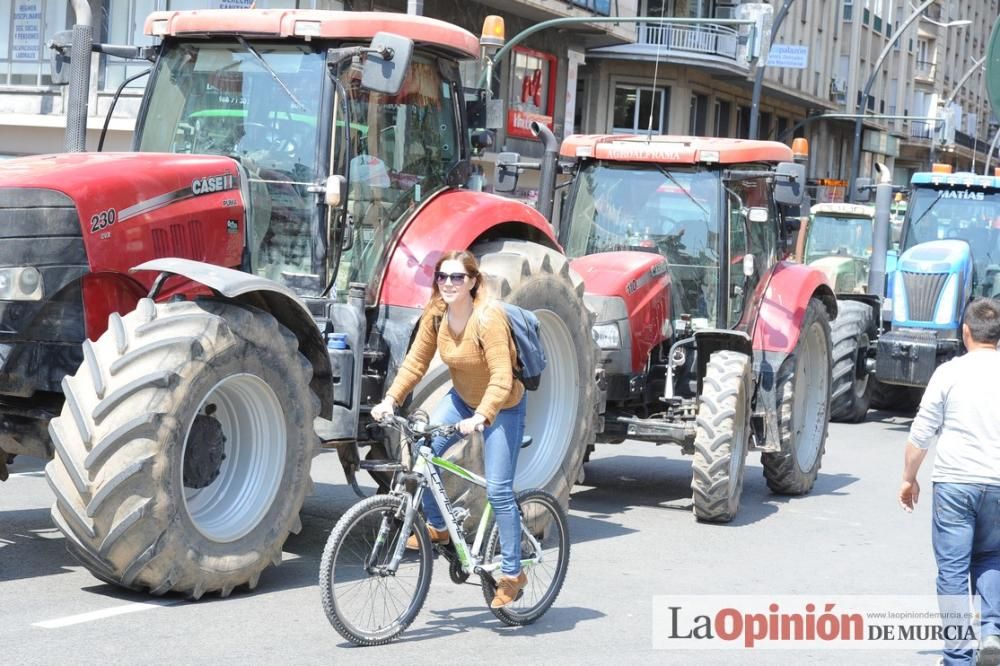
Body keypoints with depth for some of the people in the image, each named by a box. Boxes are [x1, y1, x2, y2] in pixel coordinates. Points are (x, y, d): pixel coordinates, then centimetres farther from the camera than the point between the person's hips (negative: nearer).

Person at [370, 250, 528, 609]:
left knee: (498, 490, -8)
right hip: (462, 398, 6)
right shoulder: (436, 315, -11)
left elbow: (501, 379, -34)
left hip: (501, 407, -6)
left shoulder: (488, 317, -29)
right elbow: (415, 363, -6)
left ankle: (512, 573, 4)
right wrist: (391, 399, -19)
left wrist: (481, 417, -46)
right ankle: (437, 526, 6)